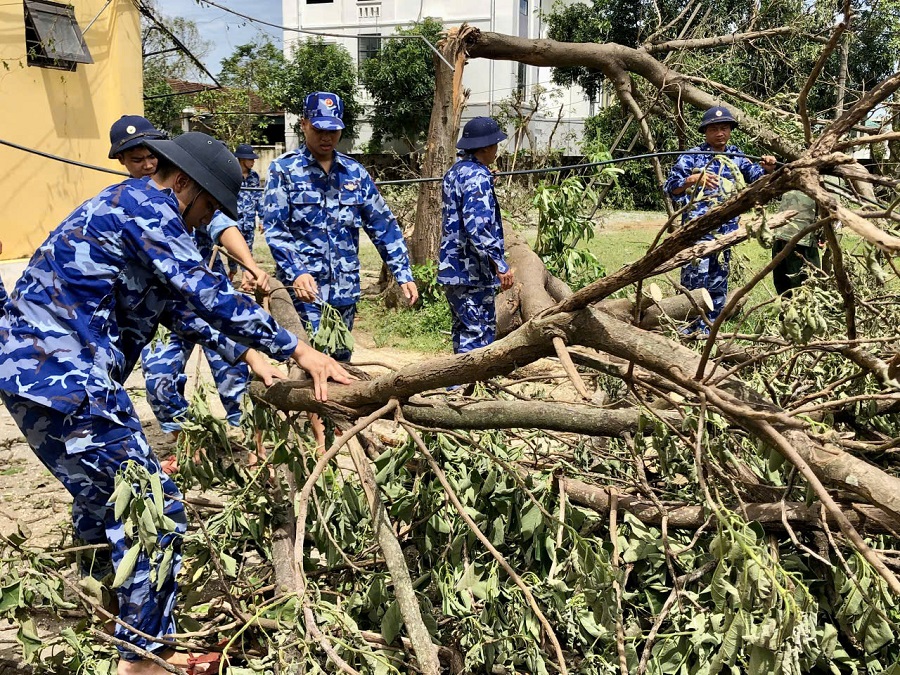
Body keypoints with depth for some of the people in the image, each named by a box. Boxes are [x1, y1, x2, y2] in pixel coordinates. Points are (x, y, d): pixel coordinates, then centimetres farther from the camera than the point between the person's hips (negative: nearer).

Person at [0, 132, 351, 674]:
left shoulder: (135, 211, 20)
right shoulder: (144, 204, -12)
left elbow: (182, 303, 23)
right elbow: (209, 293, -21)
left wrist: (247, 354, 17)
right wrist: (298, 351, -19)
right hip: (65, 380, -11)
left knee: (104, 495, 27)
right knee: (155, 511, -6)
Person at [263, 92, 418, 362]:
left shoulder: (355, 172, 10)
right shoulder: (284, 169, -2)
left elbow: (384, 226, 12)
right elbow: (273, 228, -9)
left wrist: (404, 275, 4)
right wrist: (296, 273, -25)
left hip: (345, 289, 5)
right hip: (304, 288, -5)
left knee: (340, 362, 13)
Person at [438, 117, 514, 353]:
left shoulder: (455, 172, 14)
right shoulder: (477, 177, -16)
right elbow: (478, 228, -26)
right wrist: (500, 265, -25)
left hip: (453, 268, 10)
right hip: (473, 272, -10)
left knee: (464, 331, 17)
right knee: (479, 335, -5)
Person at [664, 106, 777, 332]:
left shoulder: (736, 157, 13)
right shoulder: (692, 156, -1)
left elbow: (757, 177, 7)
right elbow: (671, 186, -6)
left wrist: (767, 169, -15)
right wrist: (692, 179, -24)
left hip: (726, 229, 6)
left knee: (718, 282, 10)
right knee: (695, 279, -11)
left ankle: (707, 331, 20)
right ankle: (687, 332, -5)